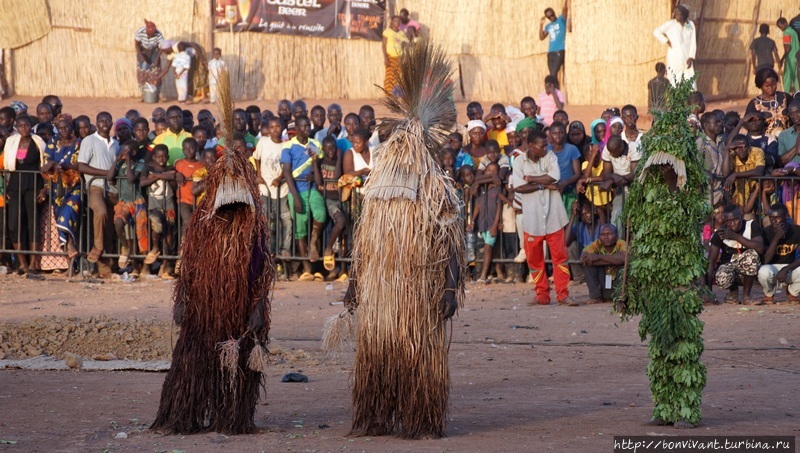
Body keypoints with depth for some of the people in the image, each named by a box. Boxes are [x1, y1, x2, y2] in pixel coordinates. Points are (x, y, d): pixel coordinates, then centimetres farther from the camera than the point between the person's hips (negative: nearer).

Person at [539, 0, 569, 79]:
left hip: (560, 51, -6)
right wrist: (541, 25, 6)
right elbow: (541, 37, 12)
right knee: (552, 75, 2)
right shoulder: (548, 26, 19)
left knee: (553, 74, -16)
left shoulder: (561, 20, 4)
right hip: (550, 52, 6)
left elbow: (566, 9, -10)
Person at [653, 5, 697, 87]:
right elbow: (656, 32, -4)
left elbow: (693, 43, 6)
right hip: (674, 59, -3)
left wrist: (691, 58, -3)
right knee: (674, 82, -8)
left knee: (690, 83, 0)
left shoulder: (690, 25, 6)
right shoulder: (671, 24, -3)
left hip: (687, 59, 3)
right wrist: (666, 41, -8)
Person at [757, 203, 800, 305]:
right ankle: (769, 294, -2)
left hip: (789, 268, 2)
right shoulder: (766, 232, -14)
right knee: (764, 272, -39)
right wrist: (777, 237, -29)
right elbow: (766, 260, -22)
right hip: (771, 267, -2)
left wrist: (786, 269, -29)